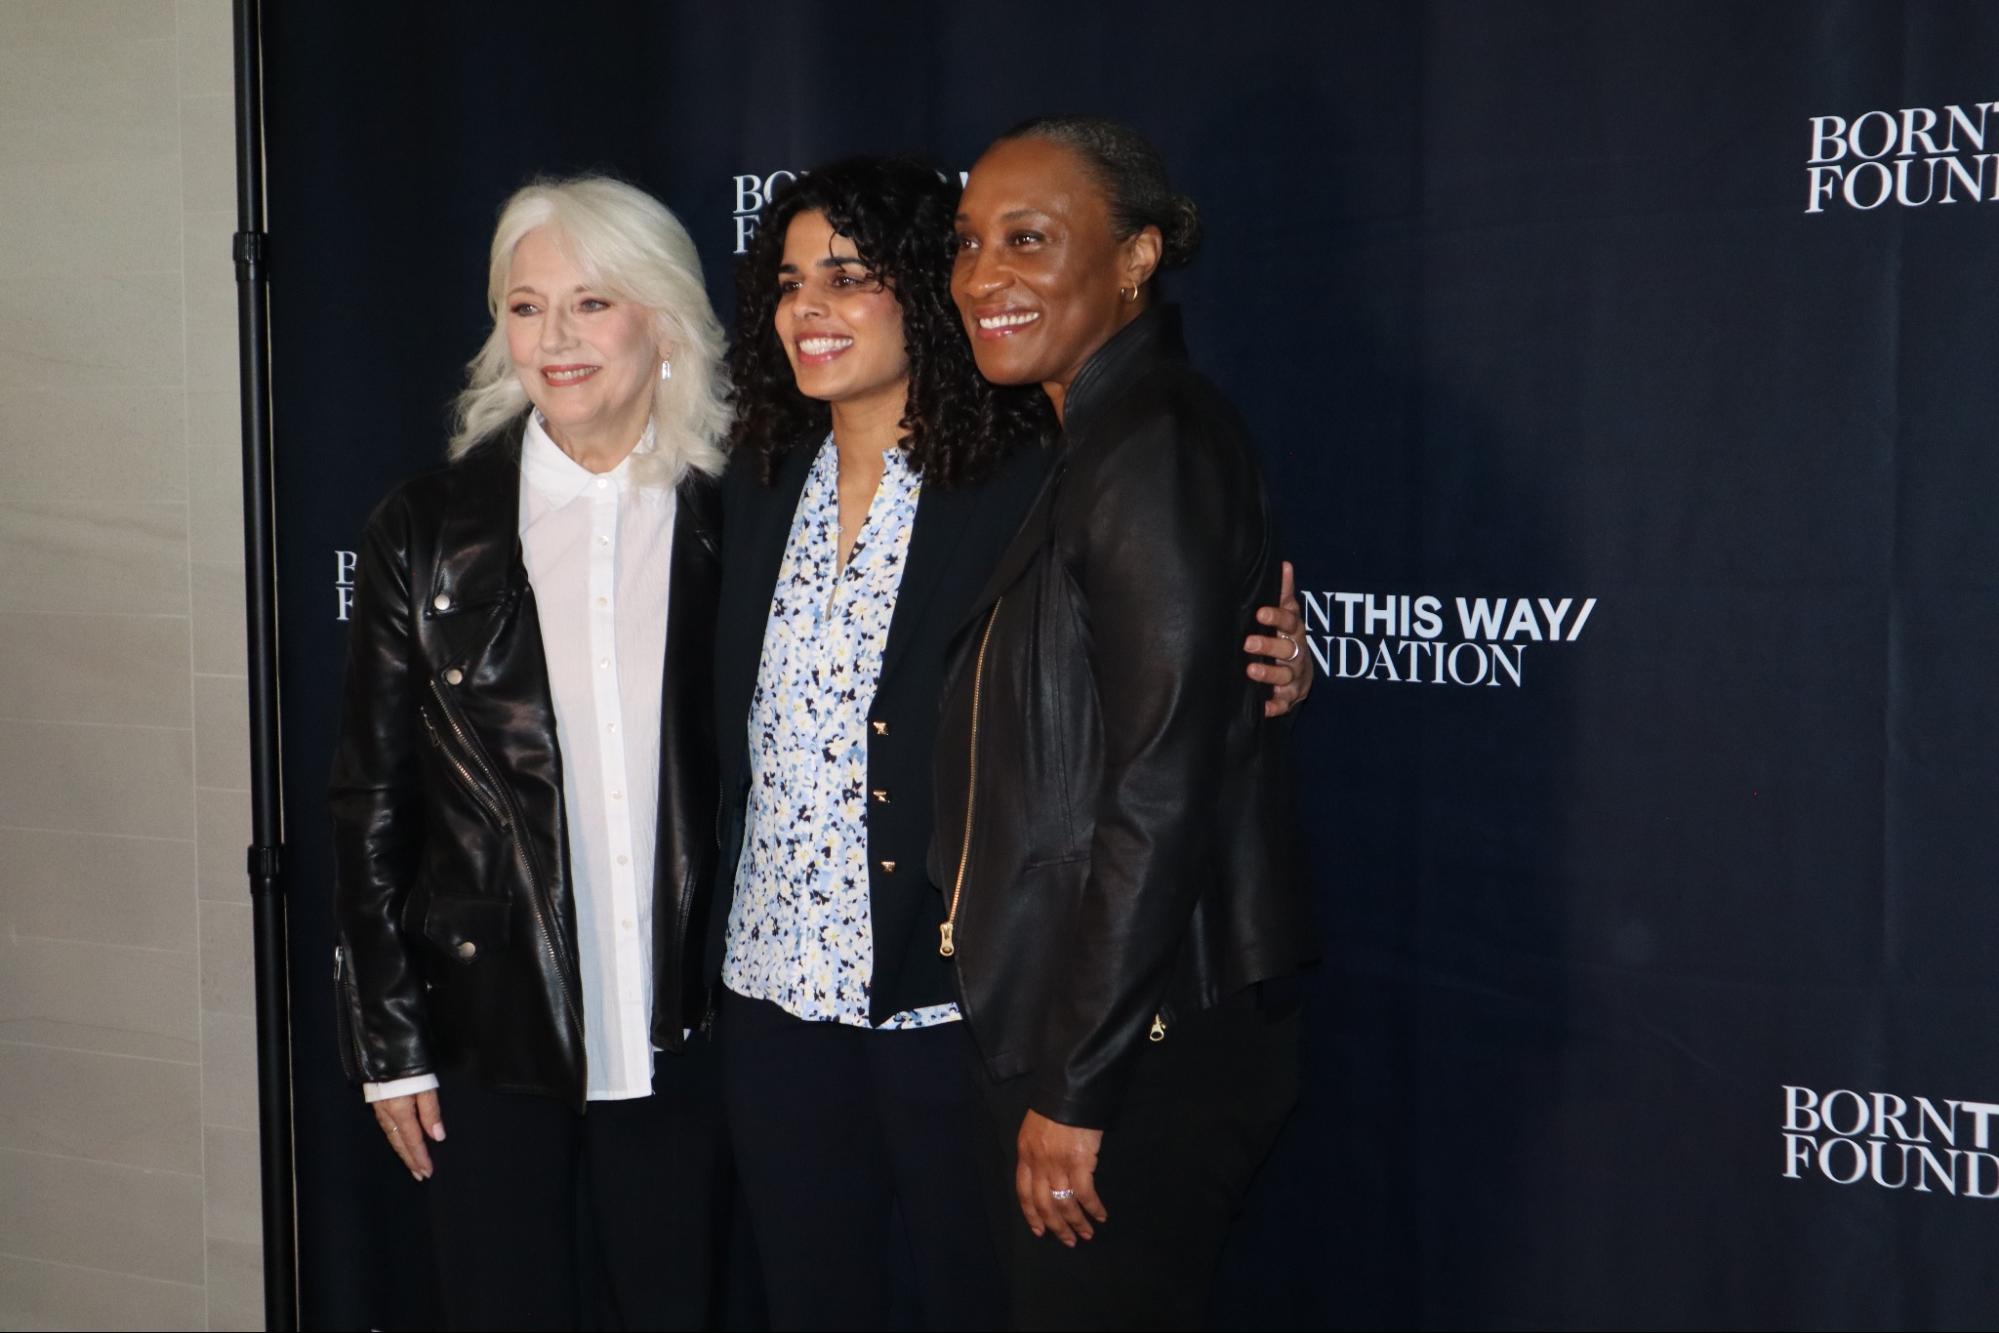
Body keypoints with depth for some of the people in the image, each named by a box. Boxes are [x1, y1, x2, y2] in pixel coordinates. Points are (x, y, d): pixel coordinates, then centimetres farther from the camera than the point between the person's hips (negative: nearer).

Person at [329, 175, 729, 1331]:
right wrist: (390, 1041, 0)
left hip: (682, 1037, 0)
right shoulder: (431, 528, -1)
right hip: (490, 1036, 0)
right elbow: (373, 796, 2)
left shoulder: (729, 527, 0)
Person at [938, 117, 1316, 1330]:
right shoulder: (1106, 440, 13)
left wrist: (1076, 1087, -18)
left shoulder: (1154, 448, -16)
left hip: (1144, 1048, -9)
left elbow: (1163, 788, -21)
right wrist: (1054, 1064, 14)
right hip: (1075, 1027, 9)